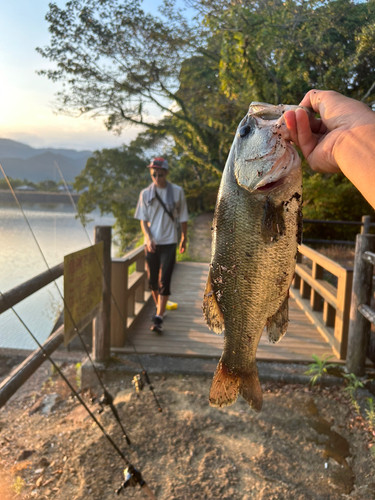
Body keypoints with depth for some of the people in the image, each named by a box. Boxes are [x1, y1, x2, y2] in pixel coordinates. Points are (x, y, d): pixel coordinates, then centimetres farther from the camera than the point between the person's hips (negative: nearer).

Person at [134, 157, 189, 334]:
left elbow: (183, 217, 8)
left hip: (169, 242, -2)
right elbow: (143, 219, 3)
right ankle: (159, 308, 35)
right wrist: (148, 238, -13)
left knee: (164, 281, -9)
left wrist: (184, 238, 14)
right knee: (152, 279, 11)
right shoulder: (145, 193, 3)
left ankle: (158, 319, -9)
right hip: (151, 243, 3)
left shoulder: (177, 192, 0)